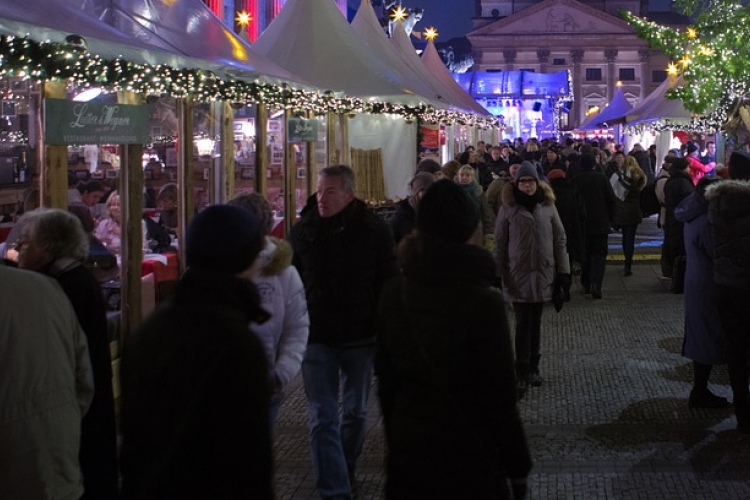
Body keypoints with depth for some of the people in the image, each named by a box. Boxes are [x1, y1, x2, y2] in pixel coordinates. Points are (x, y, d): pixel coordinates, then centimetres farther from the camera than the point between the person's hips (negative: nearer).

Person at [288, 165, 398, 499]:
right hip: (316, 337, 1)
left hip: (360, 337, 0)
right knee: (323, 419, -3)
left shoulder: (374, 231, -7)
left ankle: (347, 468, 38)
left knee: (355, 412, 16)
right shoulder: (303, 230, -1)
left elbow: (389, 285, -3)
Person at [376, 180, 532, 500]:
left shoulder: (393, 294, -6)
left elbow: (385, 376, 4)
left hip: (407, 447, 4)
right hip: (468, 454, -4)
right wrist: (517, 464, -4)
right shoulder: (485, 302, -19)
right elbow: (500, 393, -15)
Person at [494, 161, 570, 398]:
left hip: (543, 274, 2)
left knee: (535, 323, 11)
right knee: (523, 325, -5)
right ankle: (522, 374, -4)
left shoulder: (548, 207, 3)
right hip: (518, 276, -2)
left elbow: (560, 240, 6)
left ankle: (532, 367, 23)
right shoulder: (508, 208, -2)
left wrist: (563, 271, 3)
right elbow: (500, 244, -1)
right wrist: (497, 275, -3)